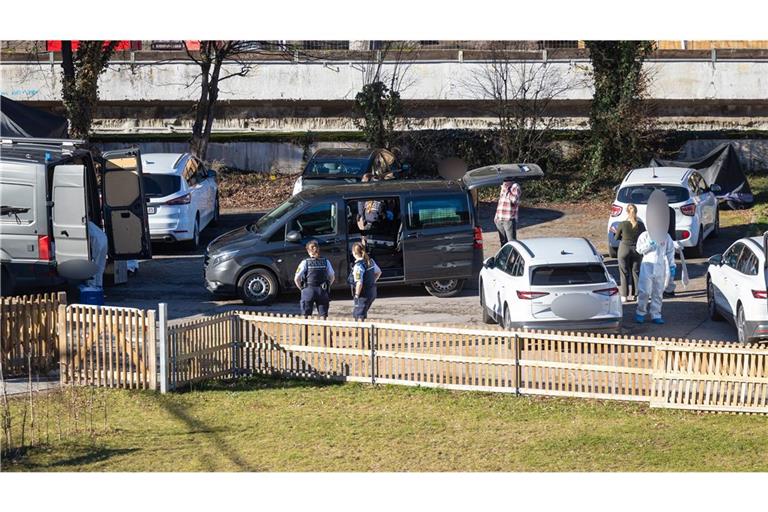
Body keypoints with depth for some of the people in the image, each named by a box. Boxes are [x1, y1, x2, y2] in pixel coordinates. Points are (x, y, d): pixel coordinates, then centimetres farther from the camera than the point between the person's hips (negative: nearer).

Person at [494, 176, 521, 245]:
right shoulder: (503, 188, 16)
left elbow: (515, 201, -21)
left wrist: (507, 191, -15)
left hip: (509, 219, -7)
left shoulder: (515, 187, -5)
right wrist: (496, 216, 24)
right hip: (499, 220, 7)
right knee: (503, 242, 14)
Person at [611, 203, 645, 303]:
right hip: (637, 249, 2)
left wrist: (615, 232, 18)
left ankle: (624, 296, 8)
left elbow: (617, 237, -1)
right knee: (636, 272, 13)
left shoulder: (622, 224, -13)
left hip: (624, 249, -2)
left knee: (624, 273, 7)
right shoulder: (640, 225, -7)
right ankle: (635, 294, 14)